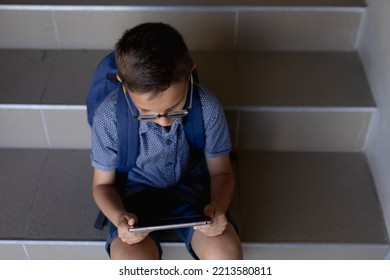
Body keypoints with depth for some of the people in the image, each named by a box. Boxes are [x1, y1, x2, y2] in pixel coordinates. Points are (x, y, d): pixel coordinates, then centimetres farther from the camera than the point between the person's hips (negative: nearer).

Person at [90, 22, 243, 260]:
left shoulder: (208, 108, -20)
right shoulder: (109, 117, -22)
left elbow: (221, 171, -5)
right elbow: (103, 183, -7)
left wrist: (218, 207, -27)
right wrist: (119, 218, -29)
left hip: (193, 189, 1)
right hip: (136, 194, -1)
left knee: (226, 254, -25)